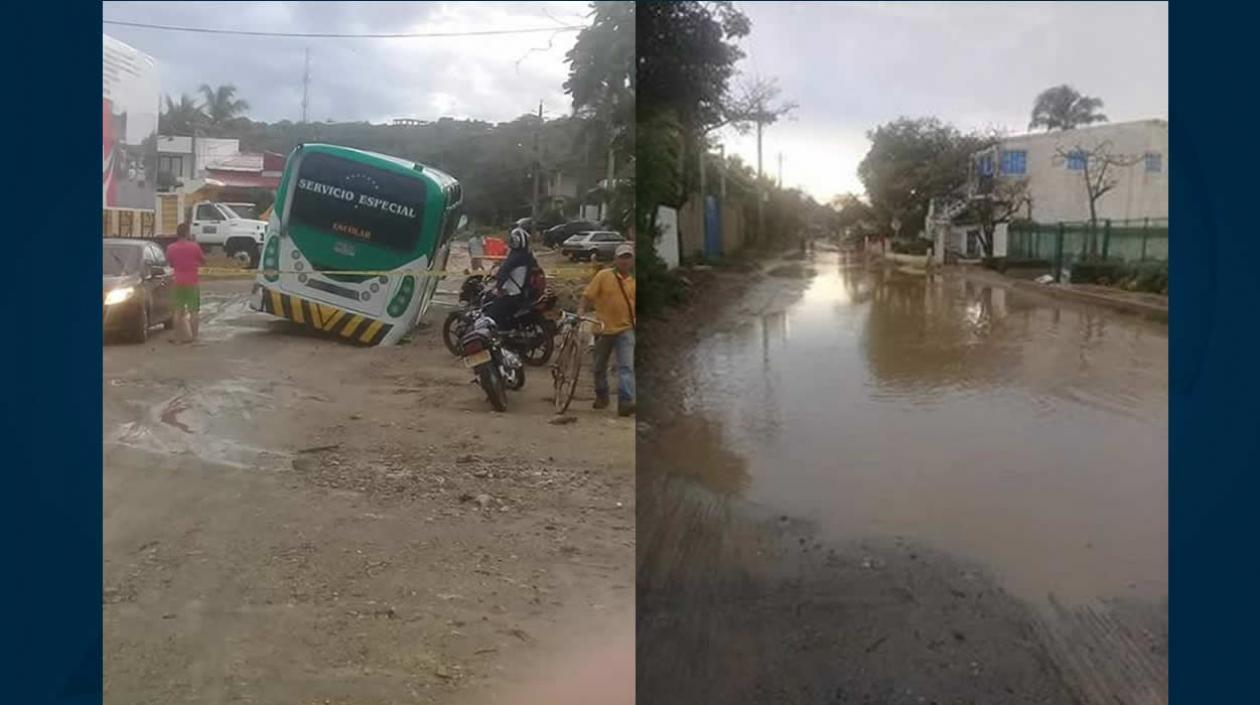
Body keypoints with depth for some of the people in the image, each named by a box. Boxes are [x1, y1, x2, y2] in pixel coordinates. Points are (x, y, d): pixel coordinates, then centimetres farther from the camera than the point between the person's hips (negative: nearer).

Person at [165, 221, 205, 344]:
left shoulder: (171, 248, -2)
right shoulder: (194, 246, -11)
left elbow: (171, 263, 12)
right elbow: (203, 261, 3)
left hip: (179, 282, 3)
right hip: (193, 282, -3)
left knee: (179, 310, 11)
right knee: (193, 311, 3)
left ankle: (178, 336, 11)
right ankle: (192, 336, 1)